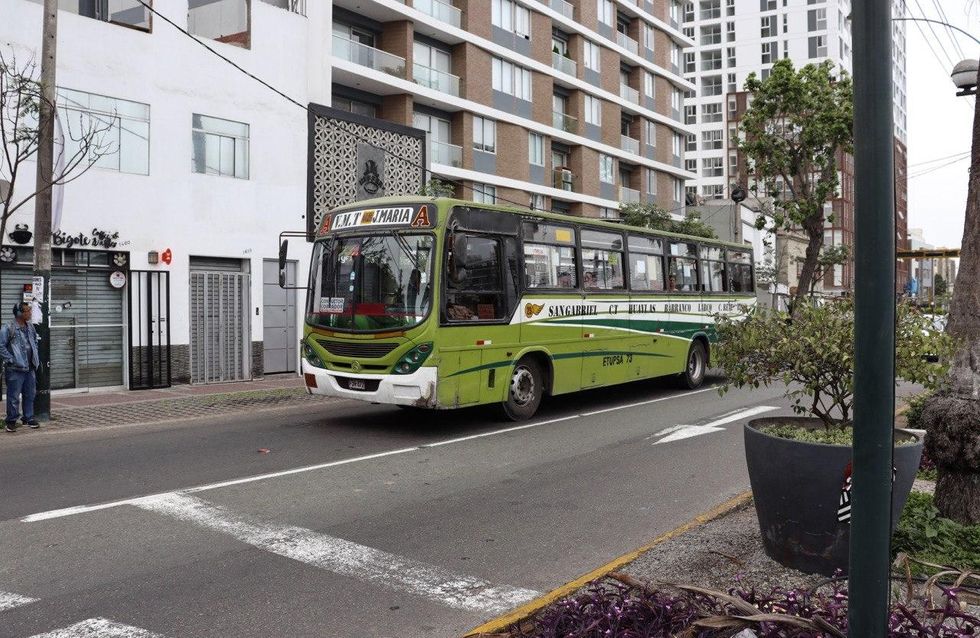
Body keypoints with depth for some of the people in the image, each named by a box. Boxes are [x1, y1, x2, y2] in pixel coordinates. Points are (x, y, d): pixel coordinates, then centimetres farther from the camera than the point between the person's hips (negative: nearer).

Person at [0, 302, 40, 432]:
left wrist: (35, 357, 14)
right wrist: (11, 360, -15)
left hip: (29, 368, 7)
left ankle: (29, 418, 23)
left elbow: (35, 341, 23)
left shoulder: (30, 327, 9)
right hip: (15, 369, -7)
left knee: (29, 395, 12)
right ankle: (11, 421, 9)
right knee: (14, 397, -1)